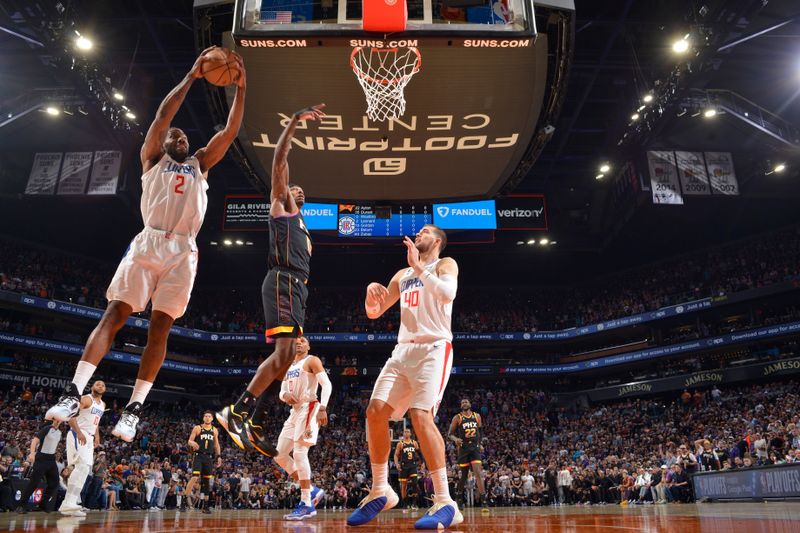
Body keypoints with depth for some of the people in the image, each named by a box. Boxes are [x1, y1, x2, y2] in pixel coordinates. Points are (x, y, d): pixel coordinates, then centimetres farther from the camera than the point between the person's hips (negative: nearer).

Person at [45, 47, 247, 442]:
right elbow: (162, 116, 7)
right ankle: (73, 394, -13)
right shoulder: (153, 158, 20)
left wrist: (240, 88, 9)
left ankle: (133, 409, -4)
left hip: (183, 251, 2)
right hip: (148, 243, -1)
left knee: (159, 327, -4)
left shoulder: (200, 163, 26)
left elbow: (231, 131, 17)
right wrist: (191, 76, 6)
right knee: (114, 314, -11)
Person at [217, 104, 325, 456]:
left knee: (288, 358, 3)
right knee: (283, 353, -22)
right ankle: (235, 412, -19)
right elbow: (279, 161, 0)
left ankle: (254, 426, 5)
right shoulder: (279, 206, 11)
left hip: (297, 288, 9)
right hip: (282, 282, -9)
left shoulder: (302, 228, 33)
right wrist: (294, 121, -5)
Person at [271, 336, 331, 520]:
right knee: (279, 455, 5)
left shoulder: (312, 361, -2)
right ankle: (312, 491, 12)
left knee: (299, 453, -16)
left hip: (308, 408, -9)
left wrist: (323, 408, -25)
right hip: (294, 410, 9)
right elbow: (282, 391, 21)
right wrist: (285, 395, -4)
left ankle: (307, 504, -10)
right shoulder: (288, 366, 21)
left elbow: (326, 384, -13)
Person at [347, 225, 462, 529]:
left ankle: (445, 504, -18)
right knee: (375, 411, -4)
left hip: (434, 348, -7)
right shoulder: (402, 275, 23)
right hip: (403, 350, 7)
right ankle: (380, 491, 9)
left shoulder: (445, 264, 4)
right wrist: (372, 292, 0)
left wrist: (418, 266, -14)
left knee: (420, 415, -23)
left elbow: (447, 293, -20)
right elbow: (374, 312, 22)